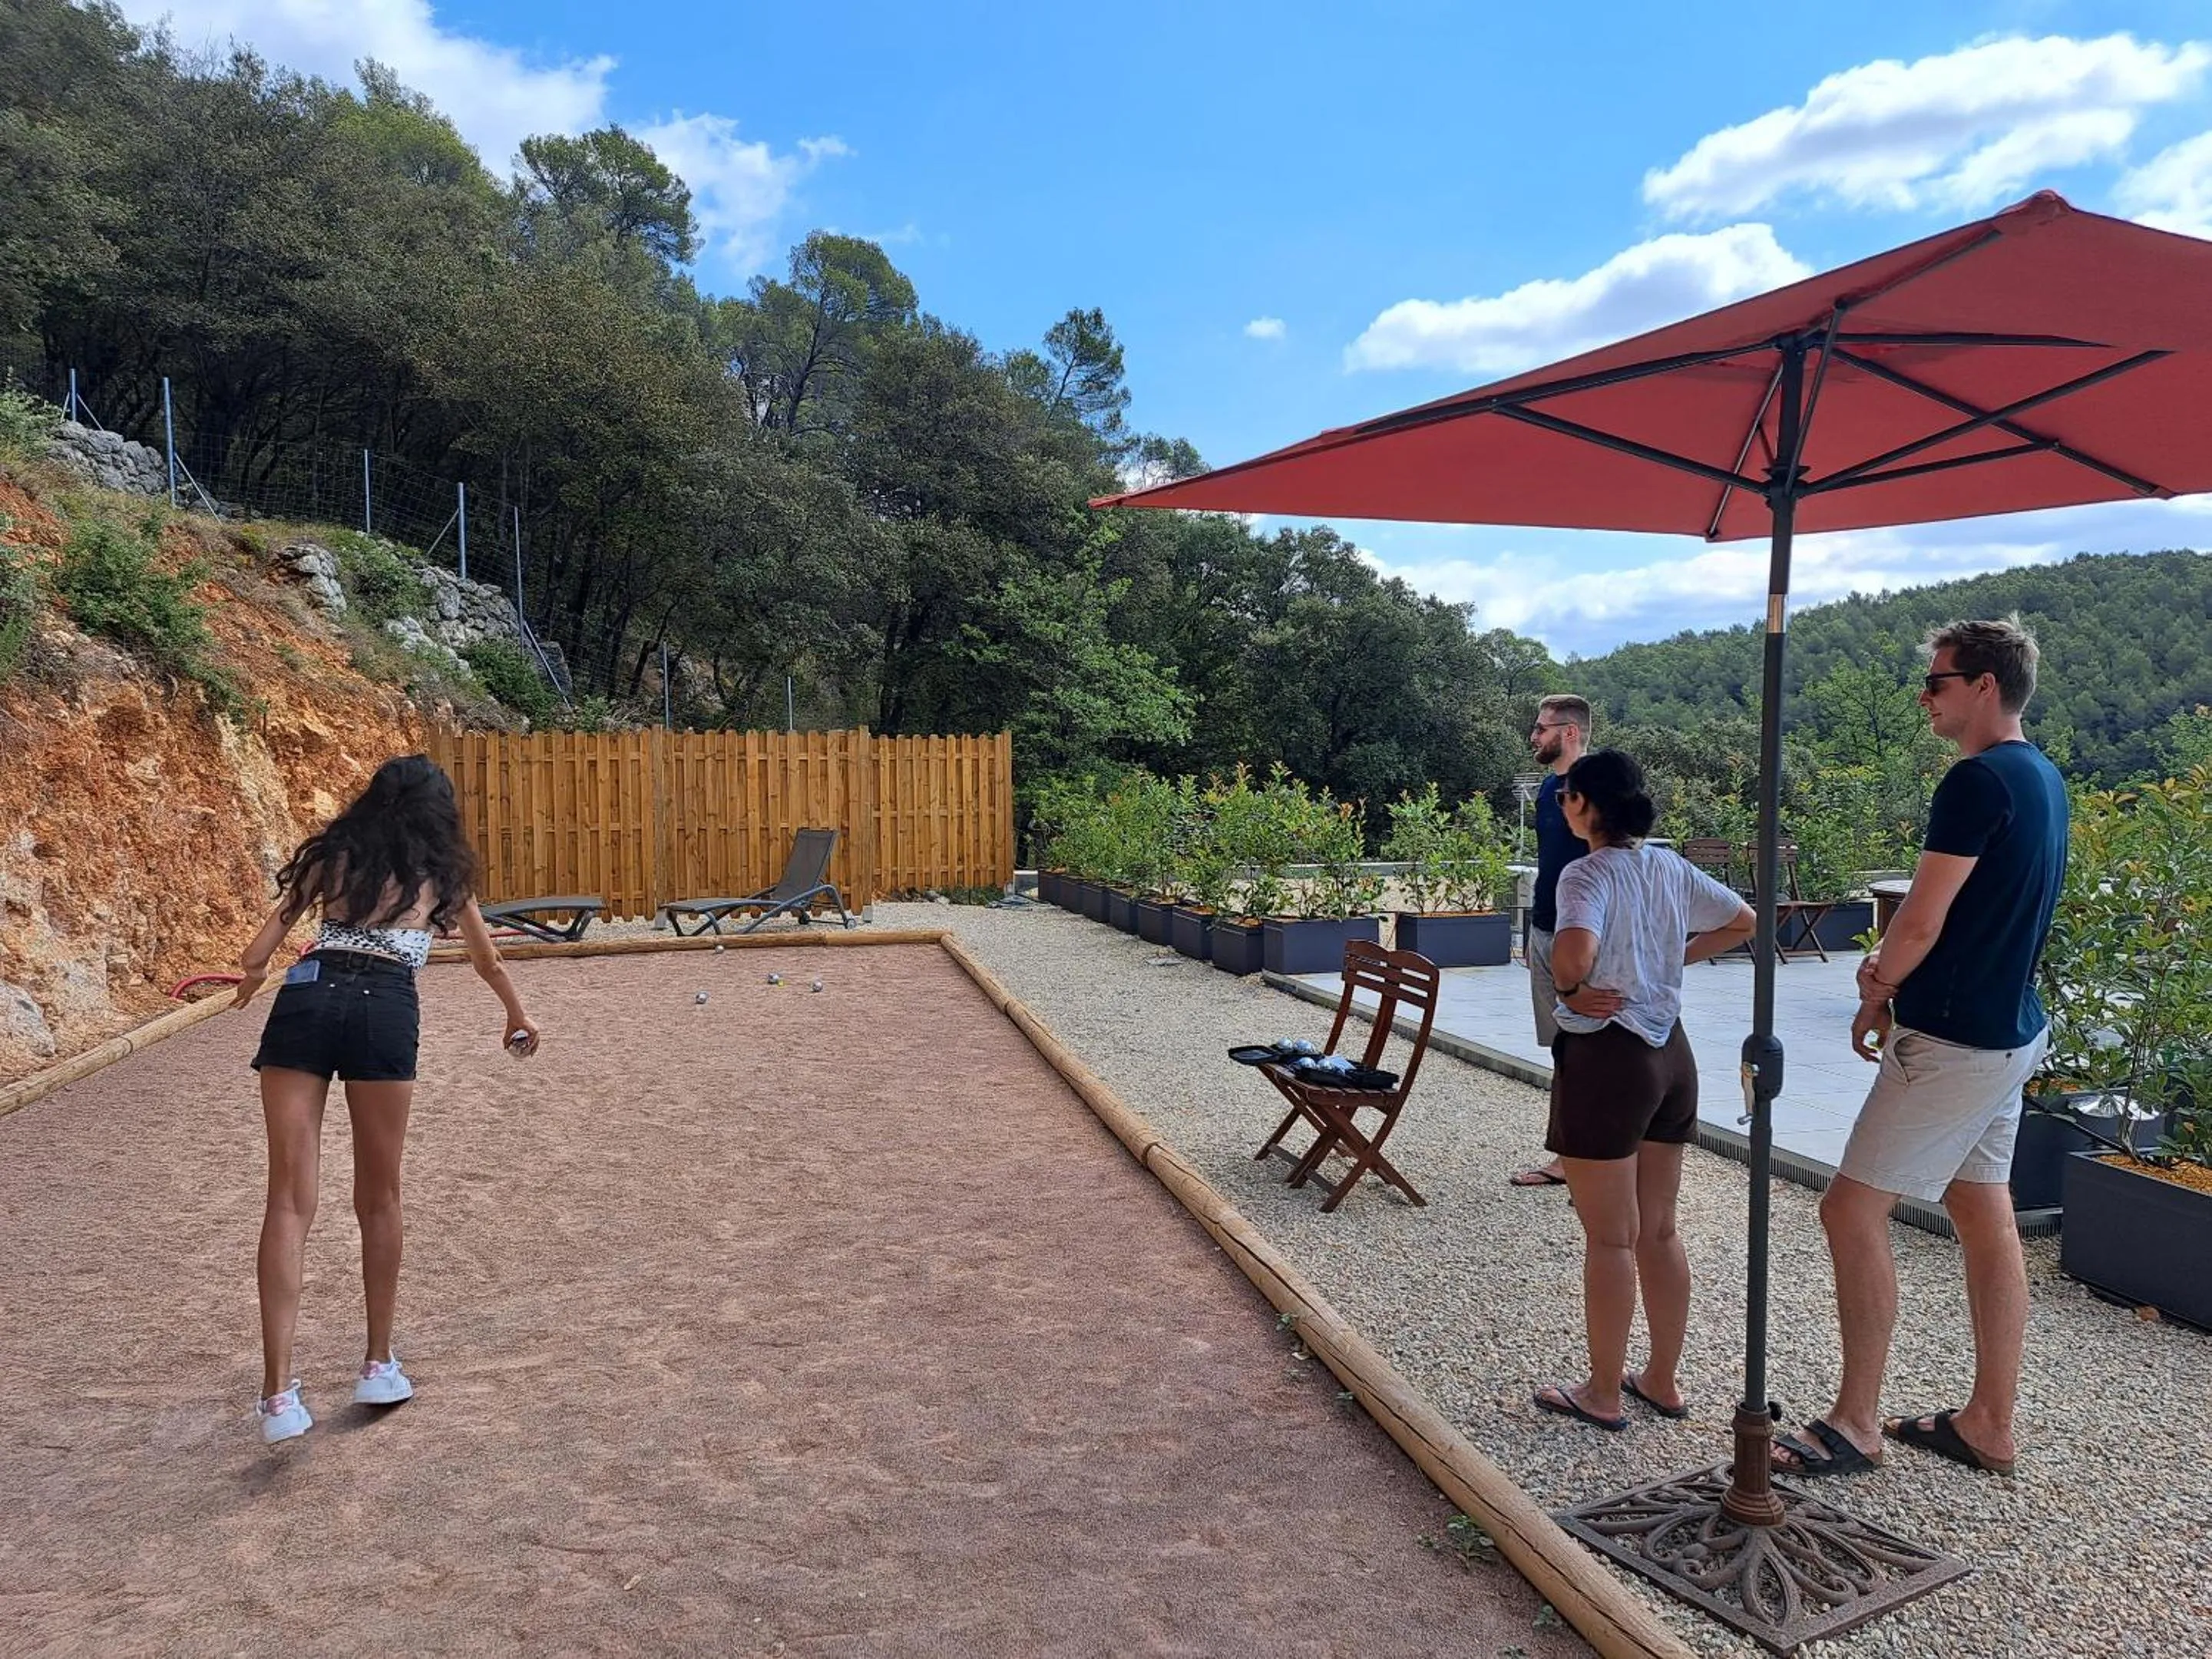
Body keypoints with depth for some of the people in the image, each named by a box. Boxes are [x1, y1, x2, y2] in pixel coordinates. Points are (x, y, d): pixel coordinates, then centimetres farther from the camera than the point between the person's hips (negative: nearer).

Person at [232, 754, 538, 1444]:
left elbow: (262, 947, 15)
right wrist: (517, 1016, 50)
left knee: (290, 1200, -1)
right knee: (379, 1198, 12)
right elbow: (487, 958, 34)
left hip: (305, 997, 1)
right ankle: (378, 1365, 22)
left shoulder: (333, 853, 21)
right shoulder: (441, 872, 20)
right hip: (384, 1010, -1)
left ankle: (278, 1392, -9)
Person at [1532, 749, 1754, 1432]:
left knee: (1610, 1239, 4)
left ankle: (1603, 1394, 17)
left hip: (1606, 1058, -7)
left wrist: (1570, 989, -17)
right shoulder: (1670, 866, 5)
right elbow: (1743, 922, 18)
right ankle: (1663, 1380, 29)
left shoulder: (1588, 874, -17)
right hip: (1671, 1054, 7)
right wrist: (1677, 957, 13)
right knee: (1659, 1231, 17)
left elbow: (1575, 948, -37)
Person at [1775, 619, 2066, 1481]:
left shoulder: (1979, 779, -20)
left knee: (1852, 1210, -3)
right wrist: (1891, 967, 4)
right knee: (1987, 1221, 14)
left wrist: (1874, 1002, -2)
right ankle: (1990, 1425, 24)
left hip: (1953, 1041, -10)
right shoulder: (2043, 778, 12)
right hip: (2009, 1030, 10)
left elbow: (1920, 925, -19)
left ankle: (1855, 1424, 6)